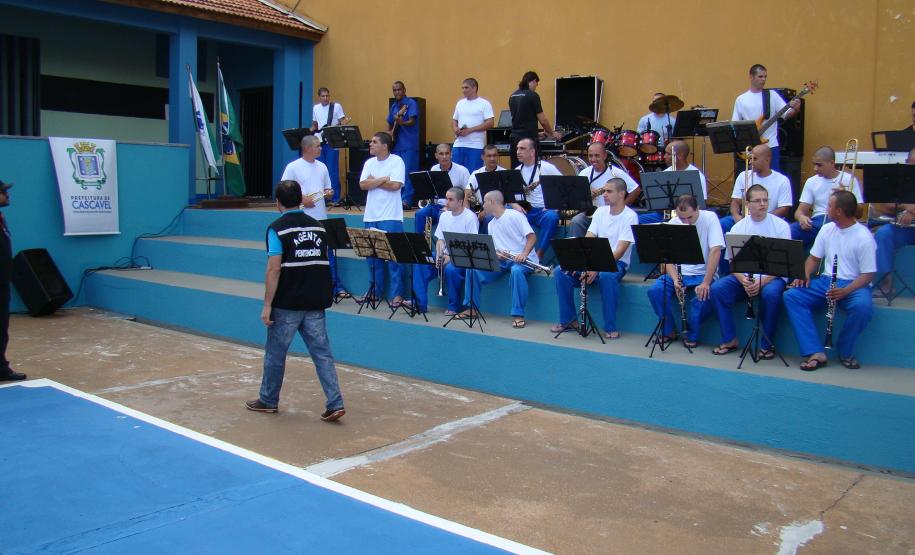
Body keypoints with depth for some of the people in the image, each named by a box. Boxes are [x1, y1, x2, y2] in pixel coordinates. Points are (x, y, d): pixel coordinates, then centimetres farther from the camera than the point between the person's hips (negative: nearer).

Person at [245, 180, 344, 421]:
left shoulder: (277, 228, -9)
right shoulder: (317, 226, 9)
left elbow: (274, 269, -15)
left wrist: (267, 305, -12)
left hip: (287, 304, -5)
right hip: (315, 303, 5)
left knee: (275, 353, 12)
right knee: (322, 353, 6)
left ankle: (268, 400, 26)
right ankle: (335, 404, -1)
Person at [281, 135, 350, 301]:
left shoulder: (322, 167, 11)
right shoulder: (293, 167, -6)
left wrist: (328, 193, -3)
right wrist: (301, 199, -18)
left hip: (321, 218, 5)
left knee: (328, 253, 5)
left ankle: (337, 288, 9)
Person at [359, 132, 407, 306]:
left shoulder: (396, 161, -5)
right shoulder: (369, 163, 11)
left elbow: (396, 185, -16)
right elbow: (362, 184, -1)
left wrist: (373, 181, -6)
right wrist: (384, 179, -10)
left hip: (390, 217, -6)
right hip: (370, 216, 6)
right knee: (372, 255, 11)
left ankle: (397, 294, 3)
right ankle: (376, 291, 23)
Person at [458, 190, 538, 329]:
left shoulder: (515, 215, -7)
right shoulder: (491, 224, 16)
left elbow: (532, 236, -14)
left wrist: (524, 254, -29)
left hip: (522, 259, -7)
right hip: (502, 260, 7)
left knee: (516, 271, -41)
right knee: (474, 268, -8)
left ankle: (518, 315, -37)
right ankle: (471, 307, 1)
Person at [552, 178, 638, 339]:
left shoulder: (630, 216, -10)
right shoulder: (600, 211, 9)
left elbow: (620, 251, -19)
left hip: (617, 263, -5)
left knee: (607, 276, -40)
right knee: (561, 272, -17)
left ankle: (611, 327, -25)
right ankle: (567, 319, -4)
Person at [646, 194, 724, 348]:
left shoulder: (709, 218, -10)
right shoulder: (673, 223, -2)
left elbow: (715, 251, -18)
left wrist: (706, 282, -26)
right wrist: (675, 280, -22)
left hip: (703, 274, -3)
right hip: (680, 272, 3)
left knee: (704, 296, -34)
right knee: (654, 290, -23)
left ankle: (692, 335, -8)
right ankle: (668, 331, -3)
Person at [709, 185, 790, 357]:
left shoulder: (781, 226, -2)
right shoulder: (738, 228, 5)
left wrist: (762, 282, -22)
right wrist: (743, 281, -19)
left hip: (773, 277, -3)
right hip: (744, 277, 3)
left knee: (771, 294, -36)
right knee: (716, 289, -22)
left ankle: (767, 344, -16)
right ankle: (730, 339, -9)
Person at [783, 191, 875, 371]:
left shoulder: (864, 237, -11)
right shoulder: (827, 229, 8)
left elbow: (868, 275, -12)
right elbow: (814, 258, 16)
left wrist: (845, 291, -28)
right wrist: (805, 274, -6)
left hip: (854, 285, -5)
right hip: (826, 281, 5)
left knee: (863, 307, -38)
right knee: (791, 296, -19)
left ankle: (846, 352, -11)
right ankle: (816, 353, -26)